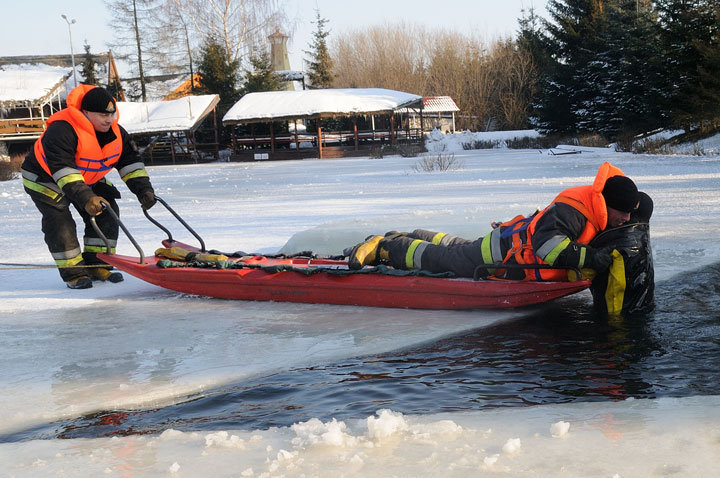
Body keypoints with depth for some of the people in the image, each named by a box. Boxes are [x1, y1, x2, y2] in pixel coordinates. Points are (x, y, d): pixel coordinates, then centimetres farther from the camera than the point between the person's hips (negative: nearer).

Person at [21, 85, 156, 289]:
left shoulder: (116, 133, -12)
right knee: (59, 220, -20)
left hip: (87, 179, 6)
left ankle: (97, 265, 1)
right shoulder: (62, 131, -36)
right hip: (45, 178, -6)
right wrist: (85, 197, -53)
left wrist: (144, 189, -22)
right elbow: (63, 170, -43)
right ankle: (73, 272, -11)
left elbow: (130, 163, -7)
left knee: (107, 212, -7)